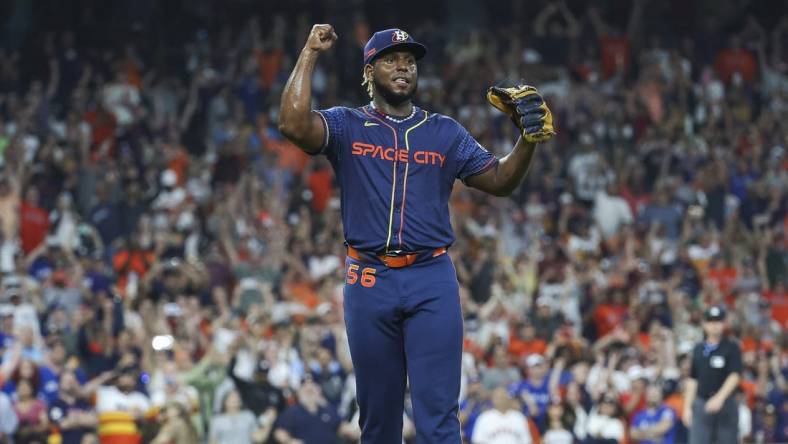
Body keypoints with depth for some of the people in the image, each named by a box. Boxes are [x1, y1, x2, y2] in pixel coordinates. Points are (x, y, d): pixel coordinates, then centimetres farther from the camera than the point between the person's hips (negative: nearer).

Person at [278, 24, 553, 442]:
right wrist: (309, 53, -8)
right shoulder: (345, 126, 6)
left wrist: (528, 140, -4)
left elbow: (500, 181, 13)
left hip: (432, 282, 0)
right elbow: (293, 124, -14)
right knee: (377, 409, 7)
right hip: (369, 282, 0)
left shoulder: (445, 132, 13)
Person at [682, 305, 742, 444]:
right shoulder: (698, 349, 12)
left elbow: (734, 376, -12)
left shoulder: (732, 348, -1)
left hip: (726, 405, -3)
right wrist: (687, 407, 10)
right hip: (701, 405, 3)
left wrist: (720, 398, -26)